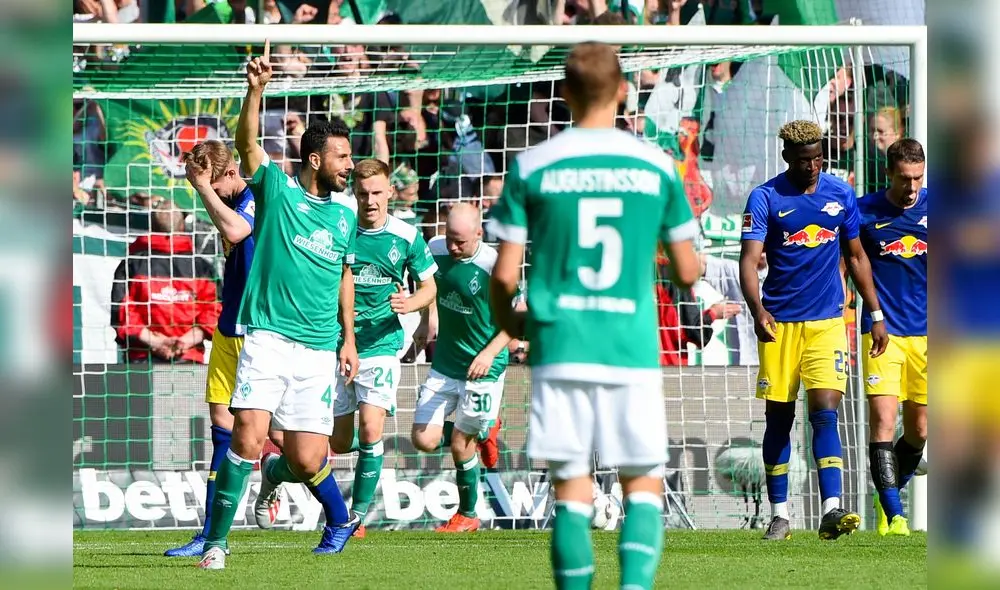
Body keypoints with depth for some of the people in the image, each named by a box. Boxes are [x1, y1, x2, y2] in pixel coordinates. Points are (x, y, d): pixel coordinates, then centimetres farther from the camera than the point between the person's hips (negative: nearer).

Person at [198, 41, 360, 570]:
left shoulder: (347, 210, 12)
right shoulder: (276, 189, -1)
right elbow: (246, 143, -17)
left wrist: (348, 338, 20)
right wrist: (256, 89, -33)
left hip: (319, 349, 4)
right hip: (268, 336, -4)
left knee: (307, 461, -2)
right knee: (249, 434, -21)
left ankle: (288, 480, 37)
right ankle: (216, 540, -9)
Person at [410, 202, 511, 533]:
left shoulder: (493, 264, -20)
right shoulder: (436, 249, -4)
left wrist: (490, 353, -23)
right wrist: (427, 321, 16)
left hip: (483, 367, -6)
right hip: (444, 363, 6)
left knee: (460, 445, 0)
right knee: (424, 440, -2)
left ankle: (467, 515, 22)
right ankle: (483, 433, 27)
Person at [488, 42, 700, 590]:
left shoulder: (532, 166, 0)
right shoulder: (657, 165, 1)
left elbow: (505, 275, -2)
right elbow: (687, 272, 6)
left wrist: (509, 324, 18)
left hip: (559, 351, 0)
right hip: (633, 351, 0)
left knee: (571, 489, 6)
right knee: (643, 486, 6)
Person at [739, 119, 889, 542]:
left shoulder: (840, 194, 6)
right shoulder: (765, 198, -5)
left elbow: (856, 256, 16)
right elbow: (749, 259, -14)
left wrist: (876, 314, 13)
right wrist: (757, 310, -31)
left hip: (827, 322, 1)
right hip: (779, 324, -1)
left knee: (825, 413, -12)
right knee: (778, 418, 6)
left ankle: (831, 511, -19)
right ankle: (779, 515, 15)